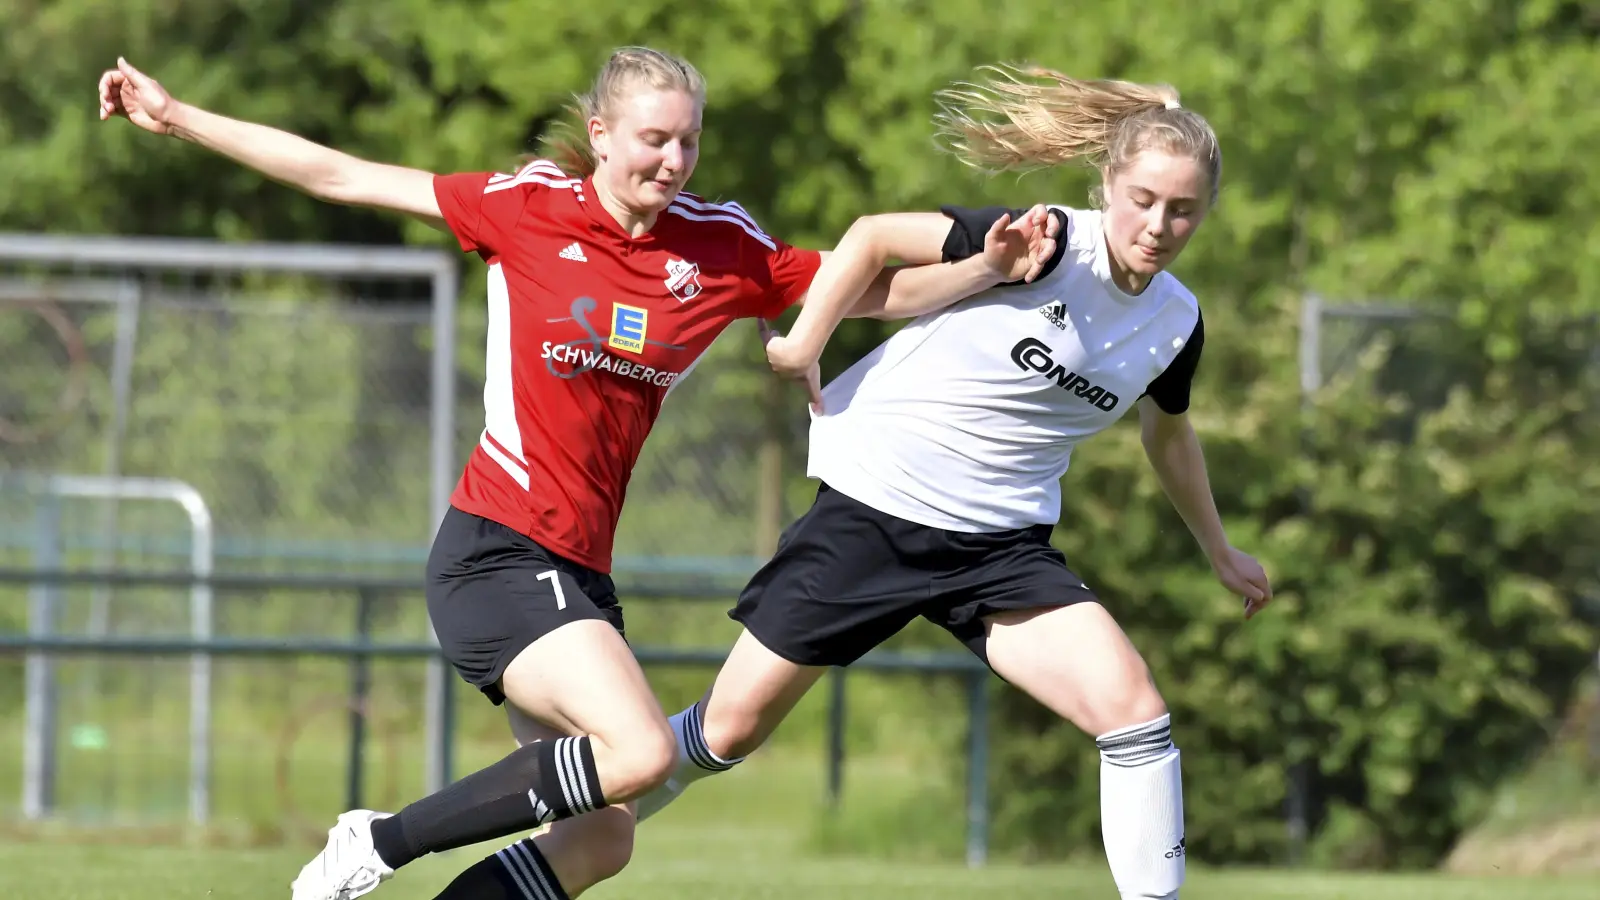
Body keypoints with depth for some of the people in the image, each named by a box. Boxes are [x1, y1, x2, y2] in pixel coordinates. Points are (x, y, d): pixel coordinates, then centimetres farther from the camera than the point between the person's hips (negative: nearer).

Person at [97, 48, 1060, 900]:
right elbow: (338, 176, 3)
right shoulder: (528, 208, -3)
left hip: (580, 576, 6)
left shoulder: (723, 247, 5)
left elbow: (882, 290, 10)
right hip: (498, 551, -6)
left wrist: (988, 267, -8)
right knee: (642, 751, -25)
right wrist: (177, 115, 5)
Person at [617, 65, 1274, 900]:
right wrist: (803, 343, -15)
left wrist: (1219, 550, 31)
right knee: (727, 731, 5)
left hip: (1000, 544, 4)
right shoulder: (1048, 247, -19)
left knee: (1135, 714, -19)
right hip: (874, 507, -4)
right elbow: (874, 236, -11)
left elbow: (1168, 434, 23)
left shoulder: (1176, 324, 0)